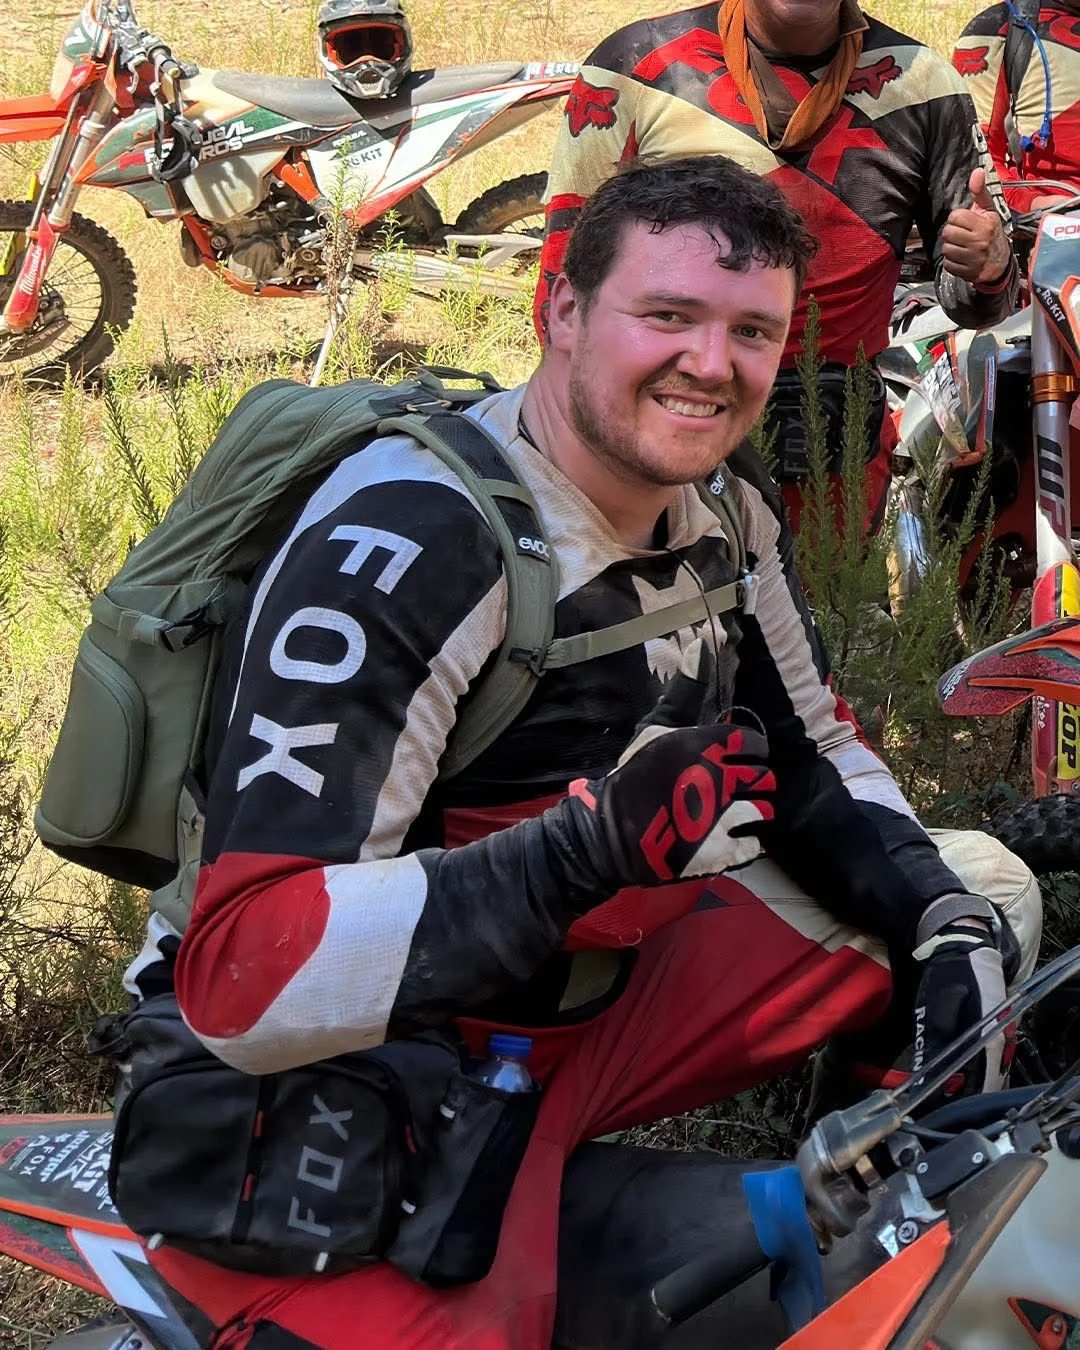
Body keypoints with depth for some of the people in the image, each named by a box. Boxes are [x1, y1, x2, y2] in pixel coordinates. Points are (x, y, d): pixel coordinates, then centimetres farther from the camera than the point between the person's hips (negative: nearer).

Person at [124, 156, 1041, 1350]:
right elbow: (242, 976, -32)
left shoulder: (724, 518, 2)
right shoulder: (404, 538, -27)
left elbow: (814, 757, 16)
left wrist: (948, 923, -4)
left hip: (606, 991, 8)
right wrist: (597, 843, -41)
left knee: (988, 882, 10)